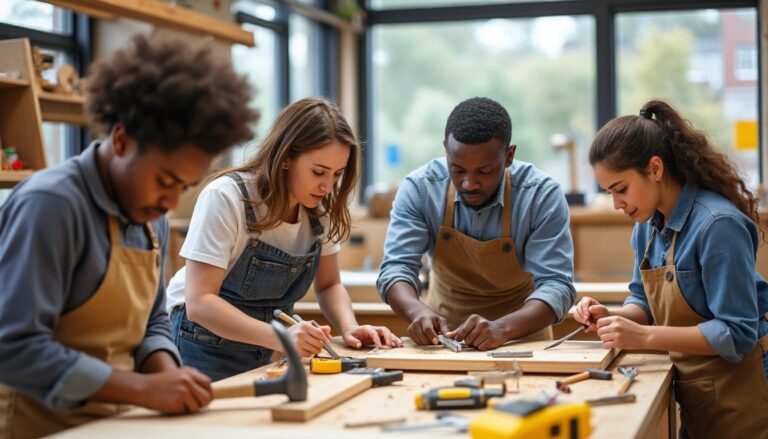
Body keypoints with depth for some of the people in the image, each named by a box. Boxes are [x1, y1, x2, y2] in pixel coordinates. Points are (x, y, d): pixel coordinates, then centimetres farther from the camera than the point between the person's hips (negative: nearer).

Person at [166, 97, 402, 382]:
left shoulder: (320, 208, -1)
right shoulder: (225, 198, -19)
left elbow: (329, 285, 10)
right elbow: (199, 302, -23)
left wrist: (349, 328, -12)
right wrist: (280, 336, -36)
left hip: (267, 358, 5)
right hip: (205, 353, -5)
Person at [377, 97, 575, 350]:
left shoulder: (542, 195, -17)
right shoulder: (419, 188, -12)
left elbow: (556, 285, -20)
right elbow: (396, 268, -14)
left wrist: (502, 328, -38)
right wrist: (417, 311, -36)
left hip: (521, 333, 0)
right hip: (443, 331, 1)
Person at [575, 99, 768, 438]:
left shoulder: (718, 224, -23)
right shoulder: (648, 224, 1)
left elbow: (736, 333, -24)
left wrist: (645, 336, -28)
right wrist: (614, 319, -9)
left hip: (735, 393, -7)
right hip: (691, 388, 7)